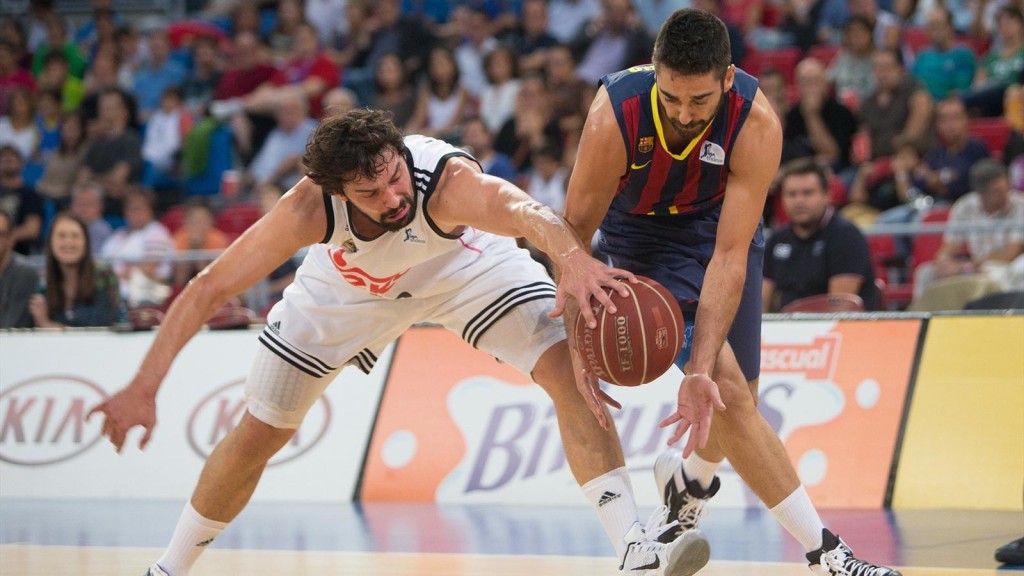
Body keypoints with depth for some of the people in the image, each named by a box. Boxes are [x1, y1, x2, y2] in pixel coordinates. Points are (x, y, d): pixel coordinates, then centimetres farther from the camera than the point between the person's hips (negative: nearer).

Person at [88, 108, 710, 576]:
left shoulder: (448, 180, -44)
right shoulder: (309, 208, -38)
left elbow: (526, 210, -66)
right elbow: (209, 288, -34)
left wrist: (572, 257, -88)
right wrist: (143, 389, -41)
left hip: (463, 262, -1)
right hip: (349, 284, 1)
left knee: (569, 368, -22)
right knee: (257, 434, 4)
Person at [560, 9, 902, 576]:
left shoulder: (756, 125, -32)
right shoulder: (615, 115, -35)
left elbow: (729, 255, -34)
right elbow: (574, 232, -23)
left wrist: (700, 370, -40)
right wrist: (580, 343, -30)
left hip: (722, 223, 3)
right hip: (646, 236, -2)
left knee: (735, 400, 9)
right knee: (728, 391, -17)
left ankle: (688, 476, 44)